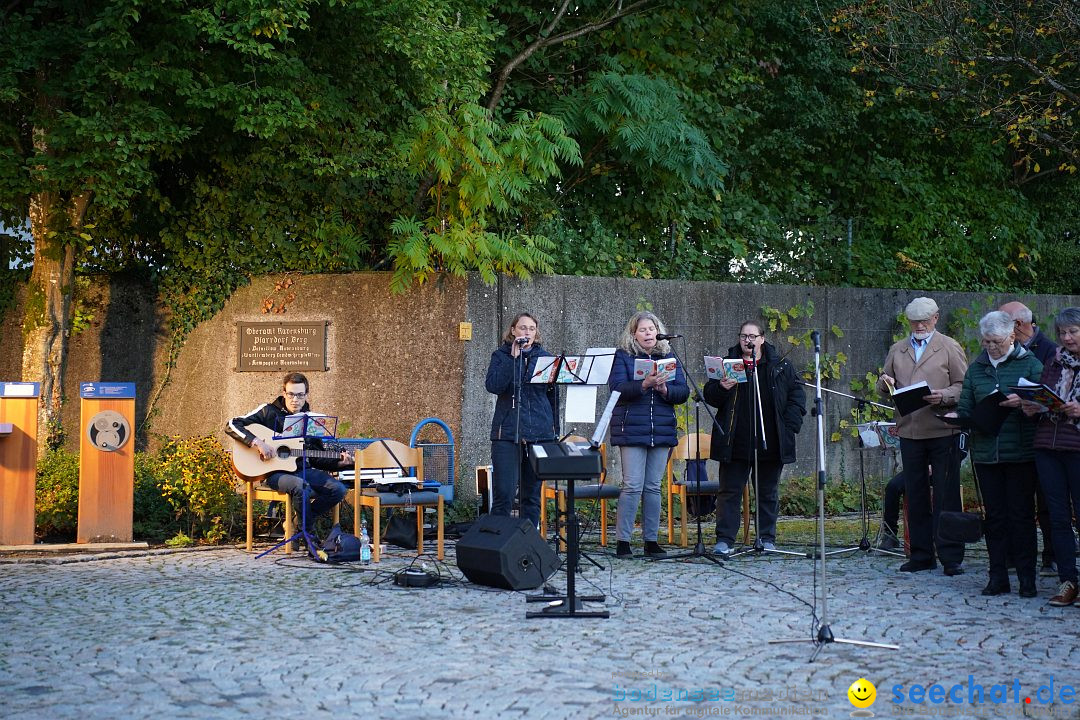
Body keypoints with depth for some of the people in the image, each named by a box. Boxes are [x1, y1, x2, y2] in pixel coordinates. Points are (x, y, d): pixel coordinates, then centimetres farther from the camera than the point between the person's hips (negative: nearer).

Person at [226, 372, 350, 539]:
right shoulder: (269, 411, -2)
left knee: (338, 489, -16)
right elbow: (231, 426, -9)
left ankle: (299, 523, 2)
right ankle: (309, 532, -13)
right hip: (274, 472, -5)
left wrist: (339, 463, -3)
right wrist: (257, 442, -23)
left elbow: (317, 459, 15)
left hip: (301, 470, 5)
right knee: (301, 486, -37)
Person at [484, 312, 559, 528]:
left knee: (533, 494, 6)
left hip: (540, 434, 3)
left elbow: (554, 396, 16)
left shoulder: (545, 357, 12)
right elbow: (493, 386, -12)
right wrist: (513, 358, -14)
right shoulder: (501, 355, 6)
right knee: (504, 494, -9)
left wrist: (554, 430, 11)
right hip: (507, 434, -3)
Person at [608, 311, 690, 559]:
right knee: (633, 486, -8)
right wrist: (644, 384, -26)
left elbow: (683, 392, 6)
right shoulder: (623, 356, 2)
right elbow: (617, 388, -12)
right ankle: (622, 541, -2)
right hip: (632, 430, -4)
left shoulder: (668, 357, 13)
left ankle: (651, 540, 13)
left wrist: (665, 389, -14)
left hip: (662, 431, 4)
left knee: (653, 487, 7)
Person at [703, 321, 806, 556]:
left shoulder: (780, 366, 8)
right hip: (736, 443, -1)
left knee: (769, 492, 9)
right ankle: (724, 540, 0)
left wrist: (790, 426, -3)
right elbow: (709, 395, 5)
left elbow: (797, 395, 8)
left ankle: (767, 538, 18)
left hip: (771, 443, 1)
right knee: (730, 492, -1)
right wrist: (722, 388, -17)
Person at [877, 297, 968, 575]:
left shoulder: (950, 348, 3)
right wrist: (885, 383, -3)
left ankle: (951, 557, 1)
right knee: (915, 495, 7)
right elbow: (883, 385, 20)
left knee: (946, 496, -3)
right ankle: (921, 555, 14)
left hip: (943, 431, -4)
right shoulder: (897, 350, 15)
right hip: (909, 432, 4)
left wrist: (943, 396, -19)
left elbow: (963, 386, -1)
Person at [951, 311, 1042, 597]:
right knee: (994, 515, 7)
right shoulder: (975, 368, 13)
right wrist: (956, 416, -7)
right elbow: (966, 408, 14)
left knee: (1021, 515, -1)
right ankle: (998, 577, 12)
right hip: (985, 452, 4)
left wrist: (1024, 403, -25)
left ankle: (1027, 578, 5)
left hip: (1021, 452, -4)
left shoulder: (1030, 364, 1)